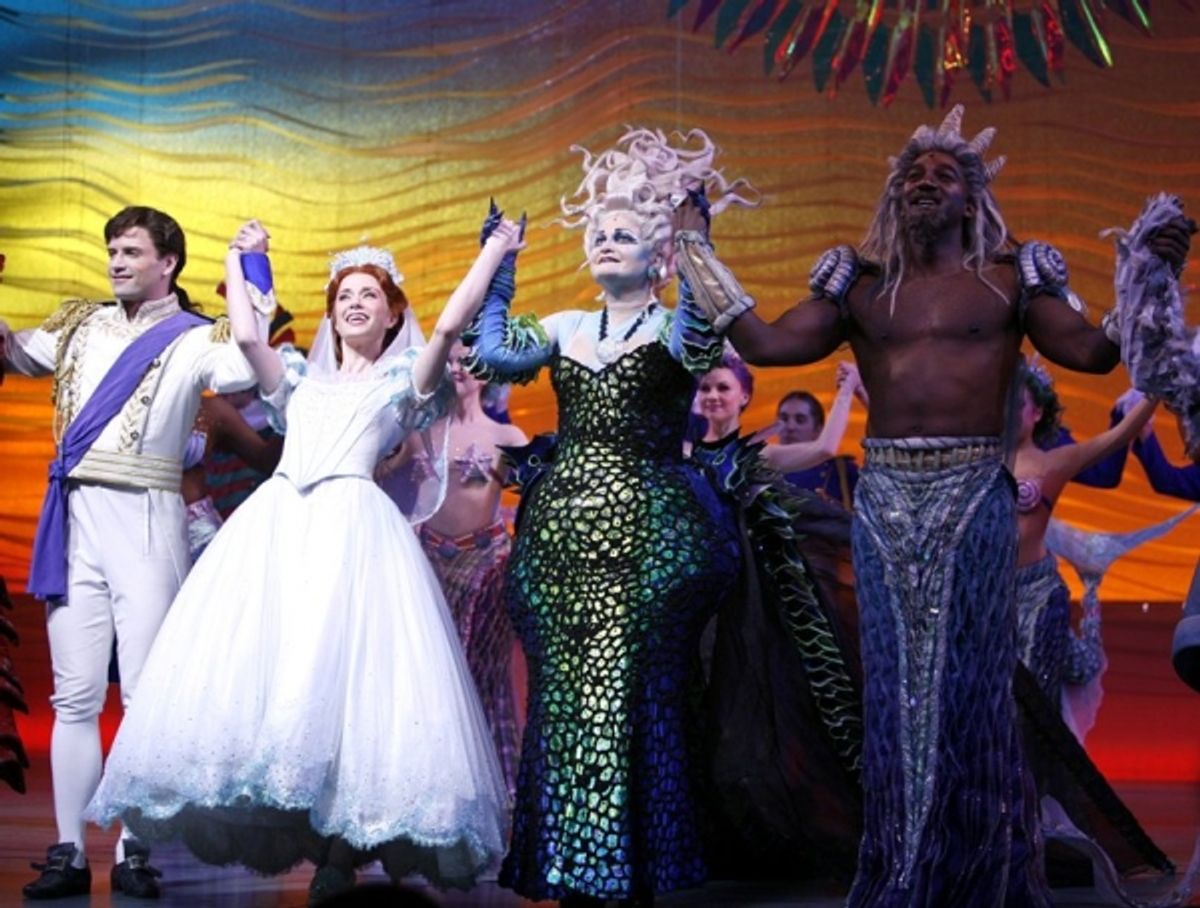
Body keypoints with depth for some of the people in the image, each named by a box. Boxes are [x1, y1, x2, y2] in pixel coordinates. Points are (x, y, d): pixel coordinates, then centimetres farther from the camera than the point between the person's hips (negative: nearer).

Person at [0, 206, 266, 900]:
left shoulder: (196, 337, 4)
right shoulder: (79, 324, 18)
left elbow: (244, 372, -16)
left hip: (146, 520, -4)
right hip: (75, 517, 4)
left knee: (145, 692, -4)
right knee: (75, 696, 3)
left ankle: (135, 854, 2)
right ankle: (69, 852, 5)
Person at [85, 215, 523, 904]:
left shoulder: (403, 380, 17)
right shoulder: (300, 376, 27)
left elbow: (450, 326, 2)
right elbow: (246, 334, 14)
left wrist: (495, 252, 6)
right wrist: (239, 259, 26)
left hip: (353, 527, -4)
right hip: (275, 522, 5)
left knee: (343, 673, -15)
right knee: (257, 667, -9)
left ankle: (343, 847, -13)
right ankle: (283, 830, -8)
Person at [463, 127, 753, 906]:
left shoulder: (673, 327, 2)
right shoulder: (564, 328, 16)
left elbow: (700, 350, -21)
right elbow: (492, 354, 2)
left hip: (641, 534, -5)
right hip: (559, 529, 5)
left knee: (626, 696, -7)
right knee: (562, 695, 5)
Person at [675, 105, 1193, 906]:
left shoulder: (1009, 278, 5)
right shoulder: (861, 285, 11)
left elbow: (1093, 350, -1)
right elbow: (764, 343, 5)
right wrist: (697, 251, 5)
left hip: (972, 493, -2)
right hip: (884, 495, 2)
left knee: (968, 676, 1)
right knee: (896, 678, 7)